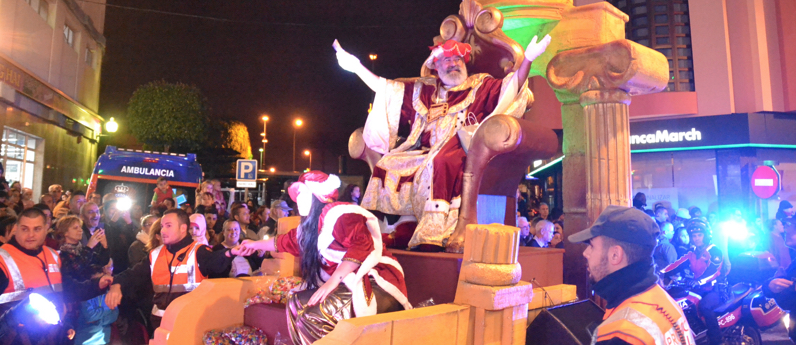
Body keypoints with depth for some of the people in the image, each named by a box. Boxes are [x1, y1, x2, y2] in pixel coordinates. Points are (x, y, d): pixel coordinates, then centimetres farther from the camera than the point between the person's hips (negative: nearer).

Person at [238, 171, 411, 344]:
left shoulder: (340, 214, -13)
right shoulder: (310, 226, 17)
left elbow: (361, 246, -25)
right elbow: (287, 241, 33)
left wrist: (332, 282, -26)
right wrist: (255, 244, 48)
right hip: (347, 284, 9)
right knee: (297, 303, 2)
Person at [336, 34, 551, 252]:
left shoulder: (480, 86, 17)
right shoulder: (424, 90, 25)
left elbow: (510, 88, 0)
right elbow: (384, 88, 26)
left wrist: (528, 59, -16)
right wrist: (356, 67, 21)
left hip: (460, 153, -4)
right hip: (422, 153, 4)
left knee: (441, 163, -37)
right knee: (388, 165, -18)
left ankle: (431, 238, -41)